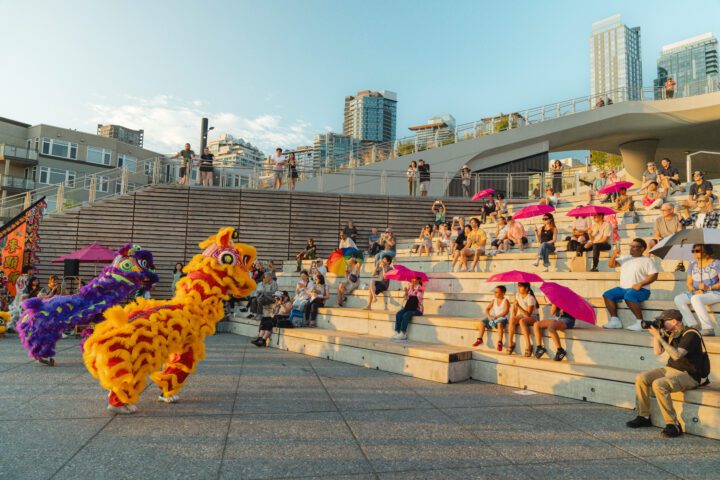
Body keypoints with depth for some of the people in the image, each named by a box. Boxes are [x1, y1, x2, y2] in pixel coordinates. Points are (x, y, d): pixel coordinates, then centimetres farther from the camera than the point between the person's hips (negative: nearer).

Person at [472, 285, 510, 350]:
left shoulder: (505, 301, -8)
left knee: (499, 324, -39)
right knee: (482, 322, -12)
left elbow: (506, 311, -21)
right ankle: (479, 339, -4)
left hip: (502, 318, -6)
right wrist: (489, 316, -14)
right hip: (494, 317, 6)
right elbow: (487, 309, 7)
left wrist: (496, 317, -26)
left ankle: (499, 342, -33)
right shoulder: (494, 301, 10)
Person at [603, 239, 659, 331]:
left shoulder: (647, 260, 1)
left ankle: (640, 322, -26)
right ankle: (615, 320, -11)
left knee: (629, 296, -37)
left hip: (640, 290, -6)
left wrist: (640, 284, -20)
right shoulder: (625, 258, 17)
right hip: (623, 288, 7)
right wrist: (614, 255, -9)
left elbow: (654, 276, -8)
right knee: (607, 295, -12)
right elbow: (611, 265, 10)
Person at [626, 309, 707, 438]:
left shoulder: (690, 334, -17)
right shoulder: (669, 333, 7)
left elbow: (676, 355, -29)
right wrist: (655, 334, -3)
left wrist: (659, 337, -27)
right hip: (670, 369, 8)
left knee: (659, 384, -32)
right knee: (641, 379, -7)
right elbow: (658, 351, 6)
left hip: (689, 375, -8)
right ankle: (644, 417, 4)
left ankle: (673, 425, -21)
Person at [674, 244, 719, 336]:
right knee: (678, 299, -19)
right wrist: (694, 291, -10)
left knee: (695, 299, -36)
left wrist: (708, 288, -25)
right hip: (697, 293, 6)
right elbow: (689, 283, 11)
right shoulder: (692, 265, 14)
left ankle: (708, 329, -34)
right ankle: (693, 326, -20)